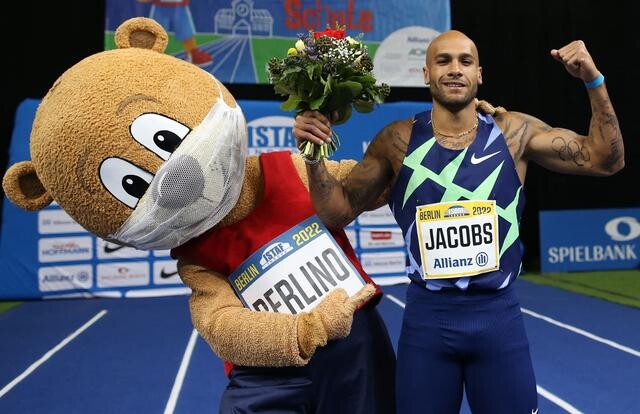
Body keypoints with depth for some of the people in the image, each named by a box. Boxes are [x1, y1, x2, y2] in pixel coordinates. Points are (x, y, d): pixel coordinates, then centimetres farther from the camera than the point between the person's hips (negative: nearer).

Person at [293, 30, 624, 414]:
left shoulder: (514, 131, -1)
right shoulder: (397, 141, -3)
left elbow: (605, 159, 0)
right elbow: (339, 212, 1)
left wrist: (594, 81, -11)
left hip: (499, 315, 1)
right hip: (427, 316, 0)